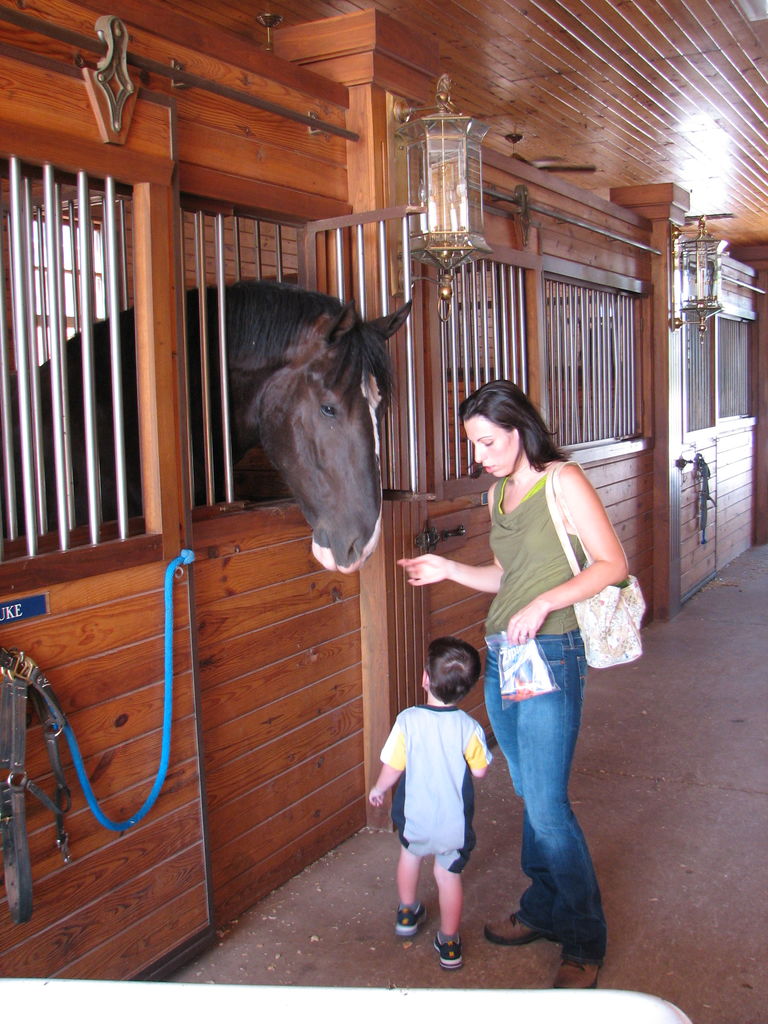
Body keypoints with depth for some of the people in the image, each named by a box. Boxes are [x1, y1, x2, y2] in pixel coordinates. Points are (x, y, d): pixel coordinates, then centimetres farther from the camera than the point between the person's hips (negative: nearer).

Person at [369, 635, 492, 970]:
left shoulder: (407, 721, -20)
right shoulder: (469, 728, -18)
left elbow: (392, 768, -12)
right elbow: (479, 770, -7)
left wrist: (378, 789, 7)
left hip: (414, 814, 1)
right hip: (454, 820, -1)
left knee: (410, 853, 29)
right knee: (449, 874, 16)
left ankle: (407, 913, 48)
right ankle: (449, 943, 27)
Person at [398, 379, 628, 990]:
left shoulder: (563, 482, -9)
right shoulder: (499, 494, 13)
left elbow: (613, 564, -13)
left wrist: (545, 603, -23)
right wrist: (449, 570, 6)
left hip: (551, 657, -7)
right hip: (501, 658, 8)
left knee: (548, 808, -5)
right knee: (530, 795, 17)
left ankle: (585, 942, 12)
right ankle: (543, 910, 32)